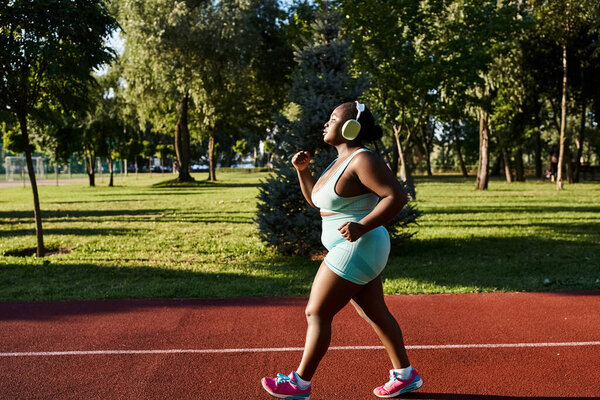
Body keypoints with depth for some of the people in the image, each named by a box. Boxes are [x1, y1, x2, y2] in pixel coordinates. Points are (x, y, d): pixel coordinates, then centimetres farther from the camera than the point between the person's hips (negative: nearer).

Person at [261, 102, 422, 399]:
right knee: (374, 314, 15)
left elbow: (397, 196, -24)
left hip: (357, 249, -10)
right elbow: (315, 200, 22)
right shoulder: (340, 162, 14)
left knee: (317, 313, -2)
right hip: (352, 249, 10)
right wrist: (303, 170, 8)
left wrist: (362, 227, -33)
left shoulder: (363, 160, -17)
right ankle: (405, 375, 27)